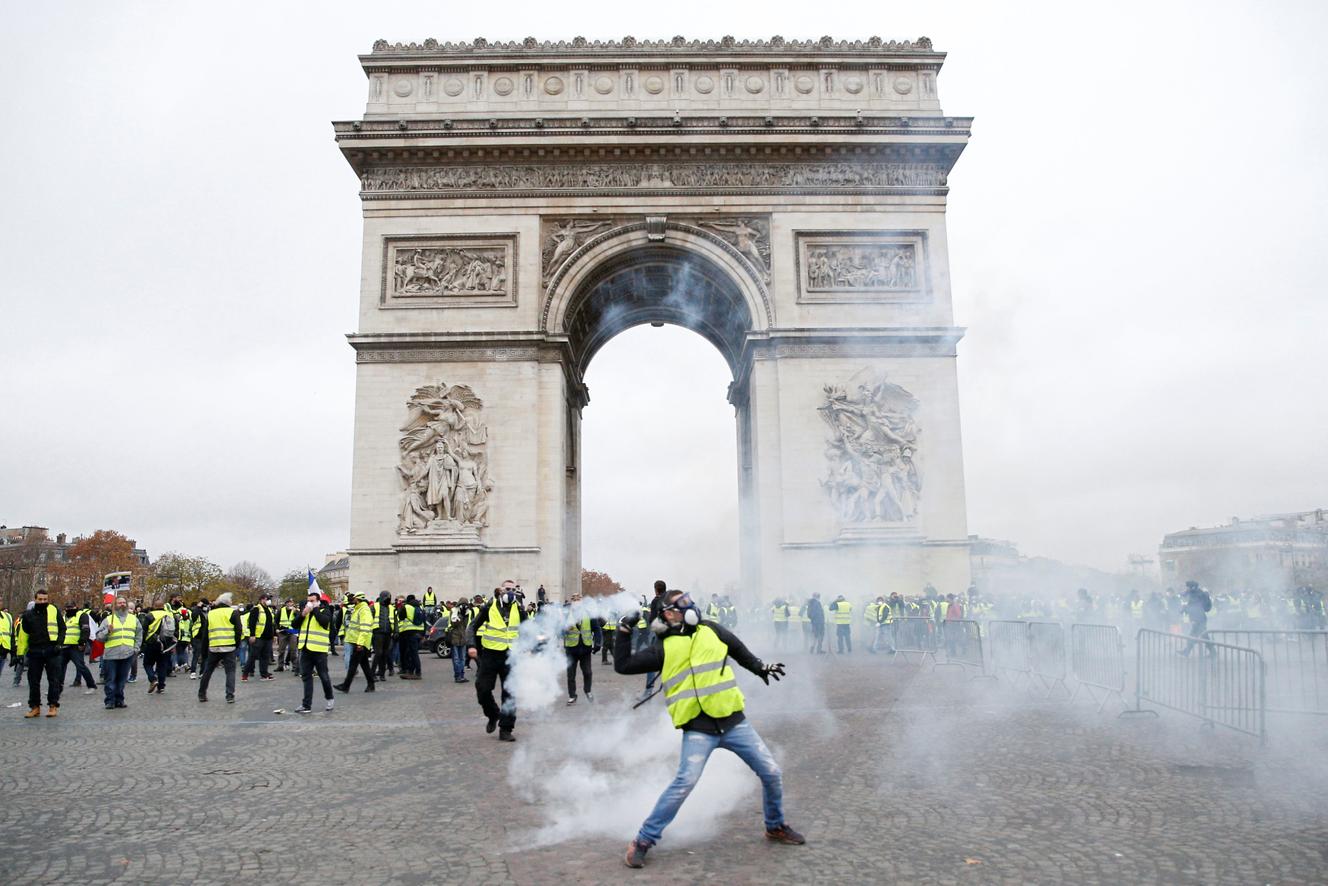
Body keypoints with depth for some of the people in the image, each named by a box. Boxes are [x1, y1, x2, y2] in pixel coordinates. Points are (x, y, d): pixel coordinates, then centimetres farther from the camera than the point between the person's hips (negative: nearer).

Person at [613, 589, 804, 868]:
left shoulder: (711, 630, 7)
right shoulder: (665, 649, -1)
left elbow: (739, 650, 24)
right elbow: (622, 665, 0)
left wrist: (761, 668, 25)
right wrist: (624, 632, -7)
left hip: (733, 721, 4)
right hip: (698, 728, -4)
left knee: (772, 773, 7)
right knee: (685, 782, -21)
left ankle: (775, 827, 33)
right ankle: (643, 841, -7)